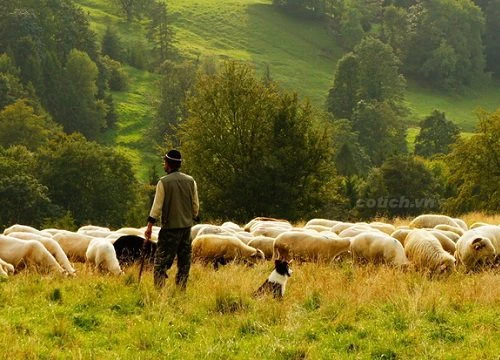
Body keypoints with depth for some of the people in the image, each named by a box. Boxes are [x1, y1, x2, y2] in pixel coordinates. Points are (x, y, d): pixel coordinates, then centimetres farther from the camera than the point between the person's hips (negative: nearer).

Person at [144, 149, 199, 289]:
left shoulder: (163, 182, -9)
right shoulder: (191, 181, 5)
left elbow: (157, 206, -9)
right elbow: (196, 206, 9)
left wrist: (150, 226, -3)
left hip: (170, 227, -5)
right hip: (187, 225, 5)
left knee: (161, 260, -2)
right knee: (184, 261, 11)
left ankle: (159, 289, -10)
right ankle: (181, 289, 13)